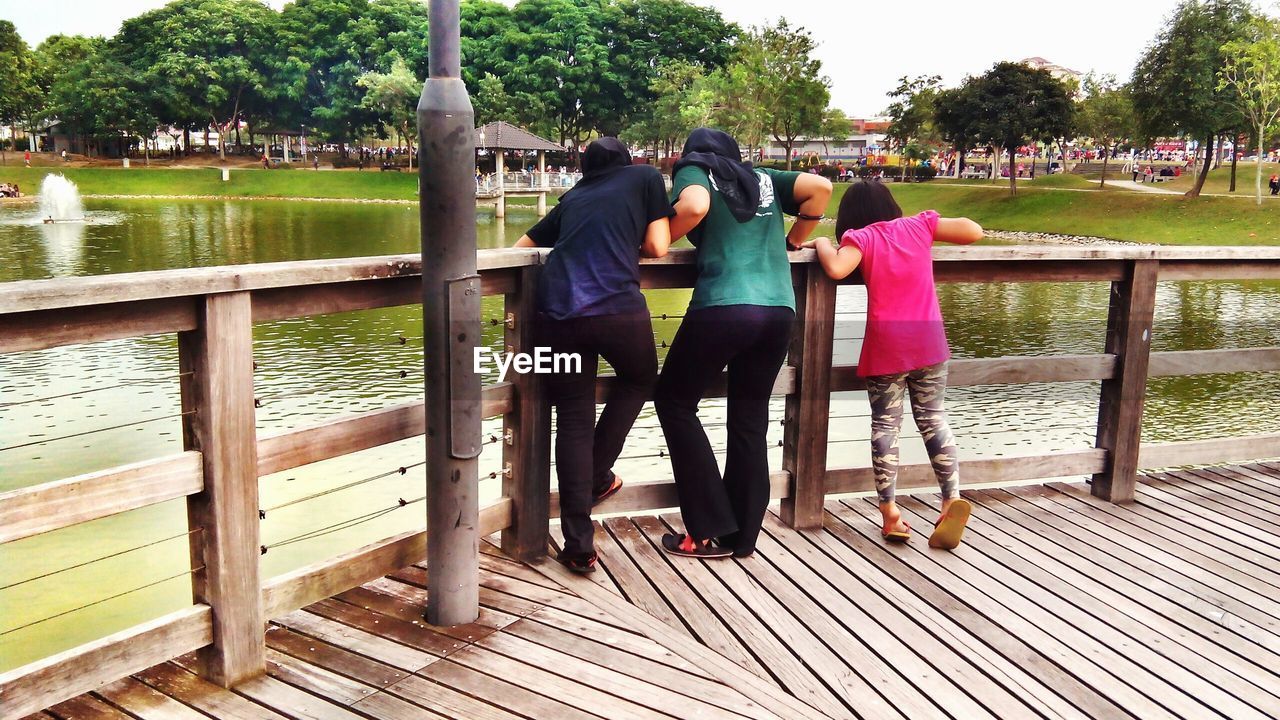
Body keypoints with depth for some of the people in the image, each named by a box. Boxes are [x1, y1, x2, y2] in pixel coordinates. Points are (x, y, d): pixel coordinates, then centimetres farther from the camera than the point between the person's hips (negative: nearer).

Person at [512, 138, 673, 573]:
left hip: (558, 312, 3)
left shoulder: (572, 197, 29)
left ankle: (578, 545, 9)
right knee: (639, 379, 28)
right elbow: (658, 248, 15)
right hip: (617, 307, -3)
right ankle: (597, 477, 26)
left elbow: (522, 247, 33)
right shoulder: (646, 177, 21)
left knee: (573, 422, 9)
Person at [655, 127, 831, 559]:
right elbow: (820, 188, 11)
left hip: (723, 307, -5)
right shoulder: (765, 179, 23)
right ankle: (742, 535, 19)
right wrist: (792, 241, 22)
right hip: (778, 310, 5)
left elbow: (695, 205, -12)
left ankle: (712, 531, 10)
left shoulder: (692, 170, 11)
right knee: (750, 418, 15)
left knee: (675, 402, 12)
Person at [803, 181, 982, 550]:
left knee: (885, 425, 4)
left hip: (886, 346, -3)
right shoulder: (919, 225, 7)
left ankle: (890, 512, 2)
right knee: (933, 419, 12)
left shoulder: (861, 237, -2)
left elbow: (837, 268, -21)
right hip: (929, 341, 3)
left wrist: (822, 243, -2)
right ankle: (952, 498, 3)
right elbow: (974, 232, 10)